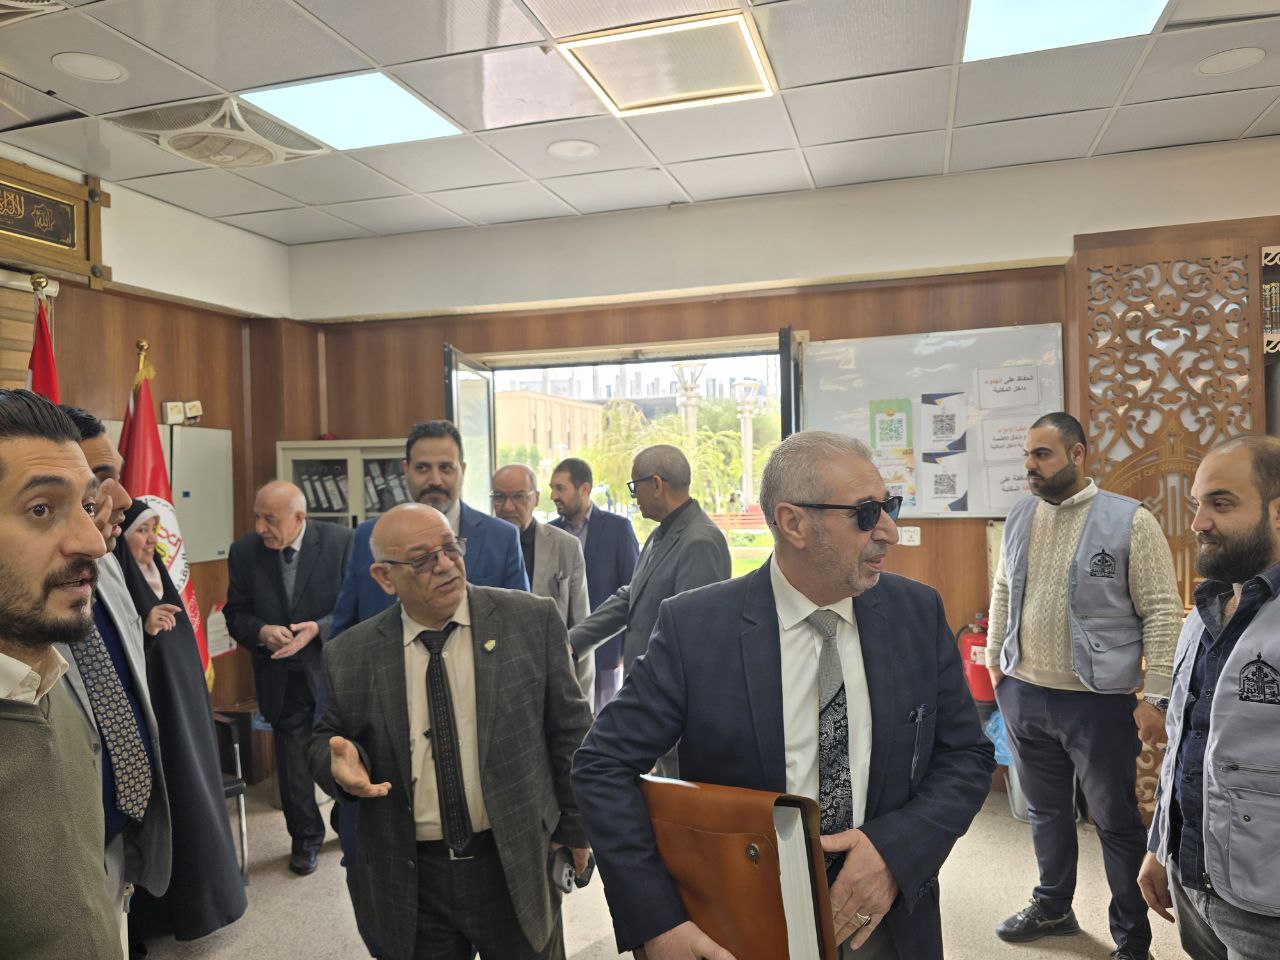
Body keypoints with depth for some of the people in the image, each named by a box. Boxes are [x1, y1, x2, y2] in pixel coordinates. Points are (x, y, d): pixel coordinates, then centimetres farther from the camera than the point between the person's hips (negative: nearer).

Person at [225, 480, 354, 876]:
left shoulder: (340, 542, -15)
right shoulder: (244, 551, -6)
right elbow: (236, 613, 0)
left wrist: (318, 629, -25)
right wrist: (261, 632, -20)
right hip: (282, 679, 2)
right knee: (293, 764, 13)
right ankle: (306, 838, 36)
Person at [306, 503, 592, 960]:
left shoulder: (532, 620, -8)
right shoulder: (350, 655, -4)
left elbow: (569, 730, -1)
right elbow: (328, 737, 9)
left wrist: (575, 827, 3)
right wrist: (340, 759, -14)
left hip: (517, 867, -1)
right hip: (408, 880, 1)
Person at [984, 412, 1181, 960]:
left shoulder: (1130, 521, -10)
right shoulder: (1019, 517, 6)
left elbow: (1162, 611, -10)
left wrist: (1156, 697, -12)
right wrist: (994, 659, 14)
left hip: (1097, 700, -5)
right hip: (1023, 694, 5)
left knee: (1116, 822, 9)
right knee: (1046, 810, 20)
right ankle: (1053, 908, 40)